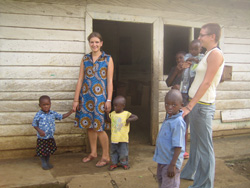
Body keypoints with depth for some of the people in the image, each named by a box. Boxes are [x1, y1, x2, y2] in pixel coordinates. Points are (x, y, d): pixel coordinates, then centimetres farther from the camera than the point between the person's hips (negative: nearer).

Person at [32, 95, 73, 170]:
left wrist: (71, 111, 2)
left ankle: (47, 162, 36)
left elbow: (62, 116, 8)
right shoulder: (39, 115, -13)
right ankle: (43, 163, 26)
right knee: (42, 151, 6)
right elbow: (34, 124, -6)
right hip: (42, 138, -4)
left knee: (50, 150, 16)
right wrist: (39, 130, -20)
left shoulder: (53, 113, -1)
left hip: (50, 137, 4)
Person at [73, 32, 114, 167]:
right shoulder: (85, 59, 8)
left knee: (99, 128, -3)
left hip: (100, 96, -4)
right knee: (89, 125, 12)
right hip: (86, 96, 4)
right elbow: (80, 80, 7)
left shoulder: (108, 59, 0)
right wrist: (76, 99, 4)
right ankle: (93, 153, 29)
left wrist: (109, 100, -9)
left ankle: (106, 156, 13)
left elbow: (110, 81, -3)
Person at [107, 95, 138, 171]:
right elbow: (109, 120, 15)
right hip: (114, 138, 4)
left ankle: (124, 163, 23)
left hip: (123, 138, -4)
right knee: (114, 151, 13)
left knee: (123, 152, 5)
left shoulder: (126, 114, -10)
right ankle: (114, 163, 28)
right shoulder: (112, 114, 3)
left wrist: (129, 119, -24)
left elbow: (136, 117, -10)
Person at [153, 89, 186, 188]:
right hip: (162, 161, 9)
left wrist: (173, 165, -25)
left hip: (170, 162, -9)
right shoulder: (168, 118, 3)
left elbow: (178, 146, -26)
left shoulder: (178, 122, -24)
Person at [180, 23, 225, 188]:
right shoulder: (208, 54, 16)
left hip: (203, 105, -10)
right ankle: (190, 173, 36)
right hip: (197, 103, 10)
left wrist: (190, 106, -21)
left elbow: (206, 83, -20)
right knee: (195, 142, 21)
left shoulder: (215, 54, -13)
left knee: (205, 147, -1)